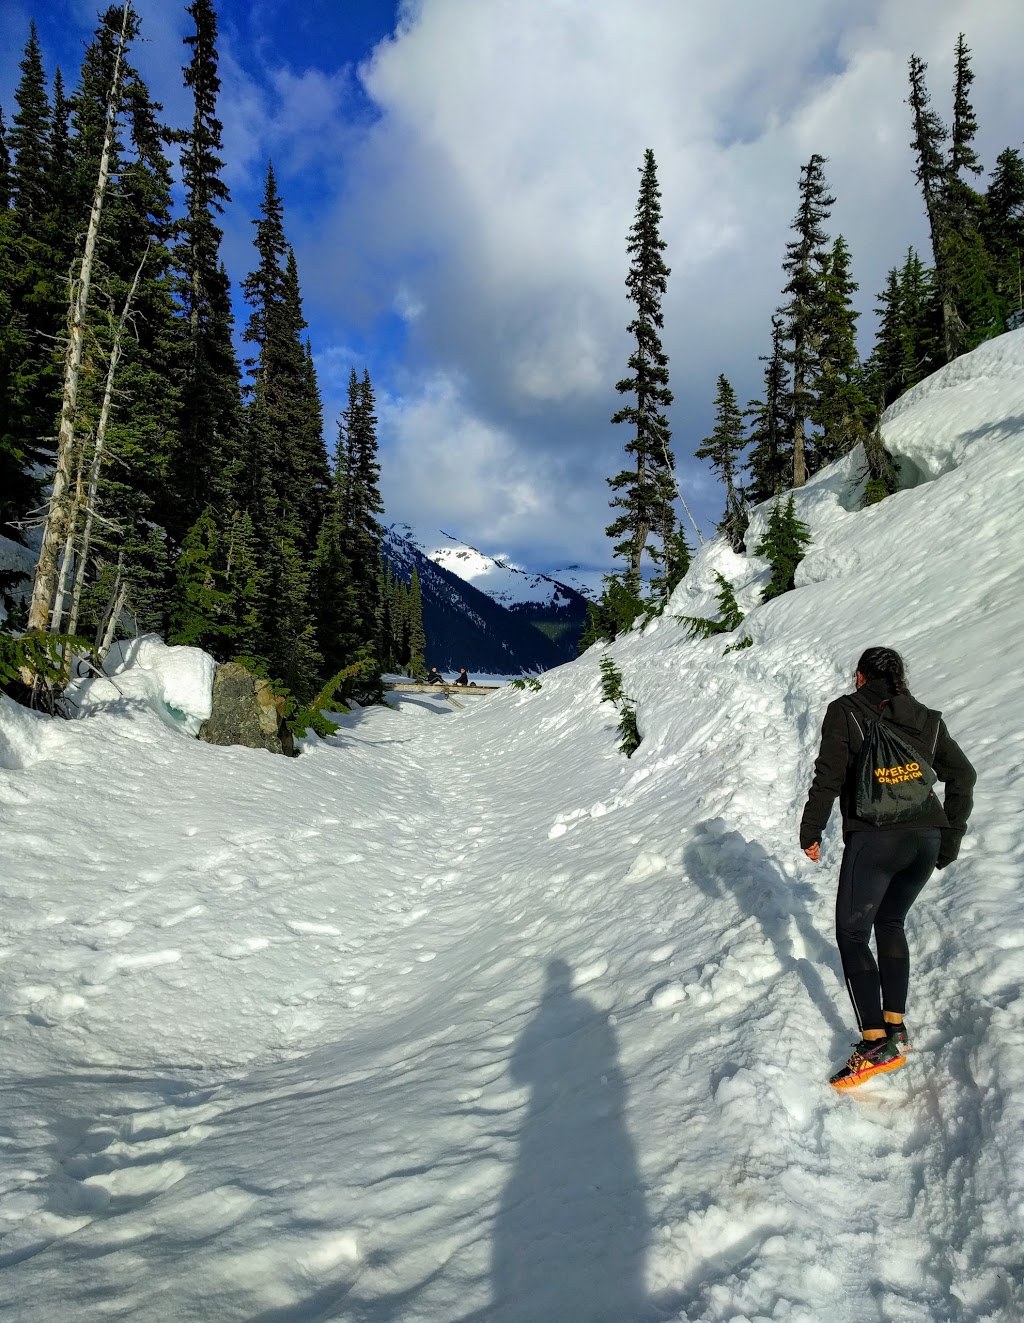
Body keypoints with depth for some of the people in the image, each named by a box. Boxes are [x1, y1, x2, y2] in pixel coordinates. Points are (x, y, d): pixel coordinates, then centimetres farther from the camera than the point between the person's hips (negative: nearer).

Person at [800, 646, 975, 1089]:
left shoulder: (844, 712, -1)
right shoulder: (927, 719, 12)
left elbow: (828, 778, -7)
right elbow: (962, 775, 13)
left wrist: (810, 832, 2)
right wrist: (950, 840, 19)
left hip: (874, 840, -5)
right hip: (927, 842, 6)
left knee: (852, 936, 4)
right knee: (891, 924, 23)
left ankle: (876, 1043, -2)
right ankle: (896, 1025, 23)